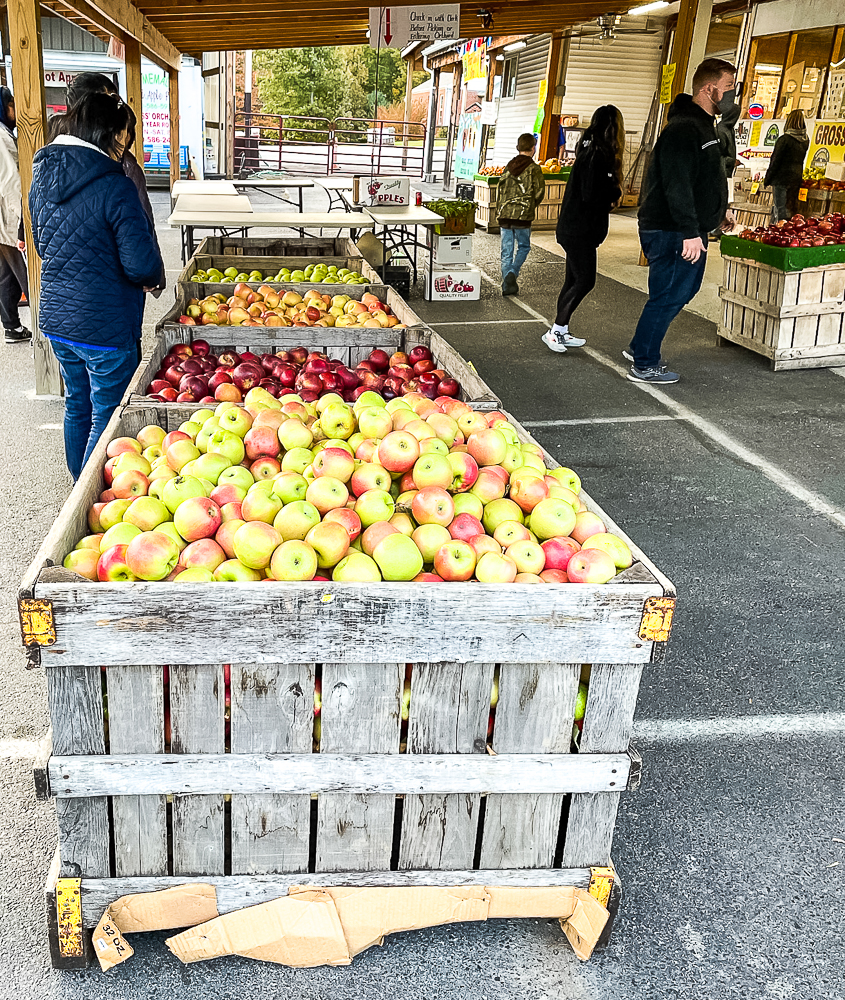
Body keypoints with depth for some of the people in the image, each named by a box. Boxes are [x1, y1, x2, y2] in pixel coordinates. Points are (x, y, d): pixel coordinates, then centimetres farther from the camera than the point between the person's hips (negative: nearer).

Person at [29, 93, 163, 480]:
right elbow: (142, 266, -20)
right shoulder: (114, 187, -20)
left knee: (77, 407, 23)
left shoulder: (42, 177, 5)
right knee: (108, 418, 5)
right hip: (104, 327, -8)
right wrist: (151, 276, 1)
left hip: (56, 318, 8)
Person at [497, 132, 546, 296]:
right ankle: (512, 273, -9)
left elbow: (501, 188, 9)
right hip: (523, 215, -4)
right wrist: (532, 205, 12)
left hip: (505, 214, 4)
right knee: (523, 246, 12)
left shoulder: (509, 166, 9)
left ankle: (507, 285, 7)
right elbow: (539, 192, -5)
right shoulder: (534, 168, -4)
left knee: (506, 250, 8)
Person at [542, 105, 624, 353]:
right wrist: (615, 193, -6)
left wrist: (610, 193, 0)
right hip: (580, 230, -10)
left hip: (575, 228, 10)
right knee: (584, 281, -7)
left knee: (574, 281, 13)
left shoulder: (589, 150, 12)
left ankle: (561, 332, 20)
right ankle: (555, 331, -1)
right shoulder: (597, 156, -18)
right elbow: (592, 195, -23)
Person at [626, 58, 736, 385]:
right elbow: (677, 185, -26)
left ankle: (639, 348, 30)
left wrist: (719, 210, 29)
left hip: (687, 231, 11)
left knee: (683, 290, 19)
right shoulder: (684, 129, -18)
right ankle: (644, 366, 7)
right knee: (668, 297, -4)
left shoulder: (702, 125, 17)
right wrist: (690, 232, -29)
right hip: (672, 233, -11)